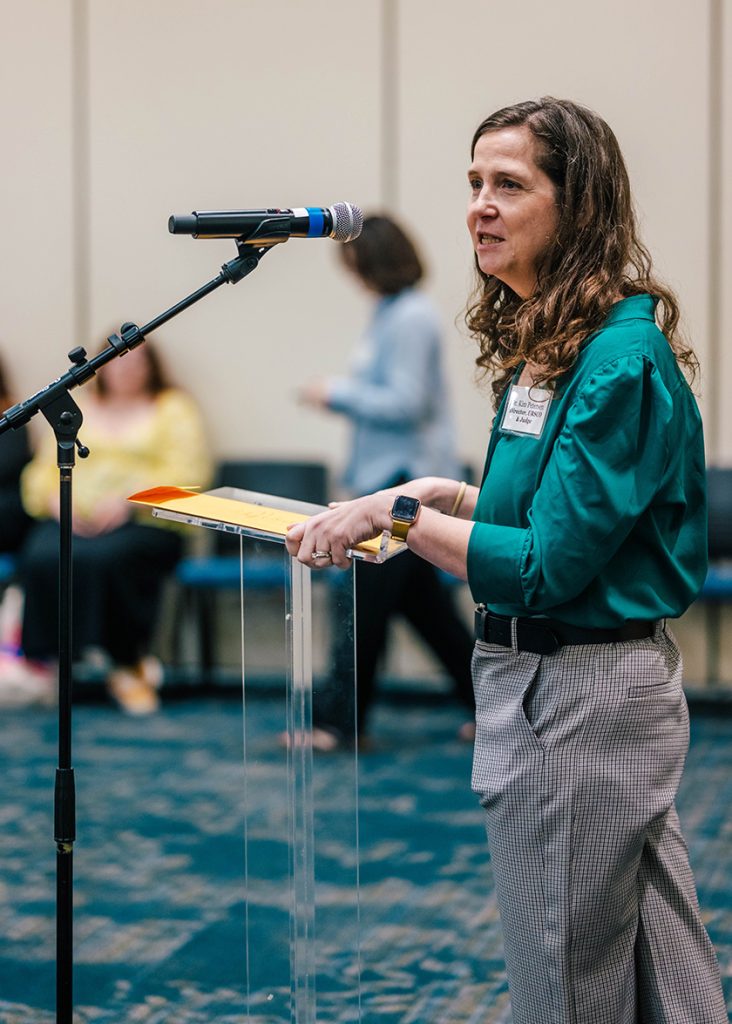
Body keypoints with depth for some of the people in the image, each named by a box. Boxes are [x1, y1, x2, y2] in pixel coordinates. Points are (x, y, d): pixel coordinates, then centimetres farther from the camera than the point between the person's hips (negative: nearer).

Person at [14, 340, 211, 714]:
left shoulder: (173, 408, 13)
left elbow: (187, 473, -2)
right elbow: (43, 472, 16)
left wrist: (128, 498, -16)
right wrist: (57, 500, -7)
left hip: (145, 522, -3)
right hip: (73, 521, 3)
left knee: (105, 556, -36)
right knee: (44, 556, -32)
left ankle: (127, 665, -20)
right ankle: (44, 658, -23)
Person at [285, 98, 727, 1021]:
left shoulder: (621, 358, -19)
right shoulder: (541, 345, 11)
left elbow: (551, 566, -22)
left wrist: (400, 515, -17)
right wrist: (451, 496, 4)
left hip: (580, 698, -10)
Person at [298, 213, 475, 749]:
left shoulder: (411, 318, -17)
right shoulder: (392, 313, 13)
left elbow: (405, 403, -21)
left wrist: (339, 393, -12)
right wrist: (342, 394, 9)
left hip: (405, 477, -10)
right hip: (390, 472, 10)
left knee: (368, 599, -5)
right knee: (422, 599, 13)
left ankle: (339, 719, 2)